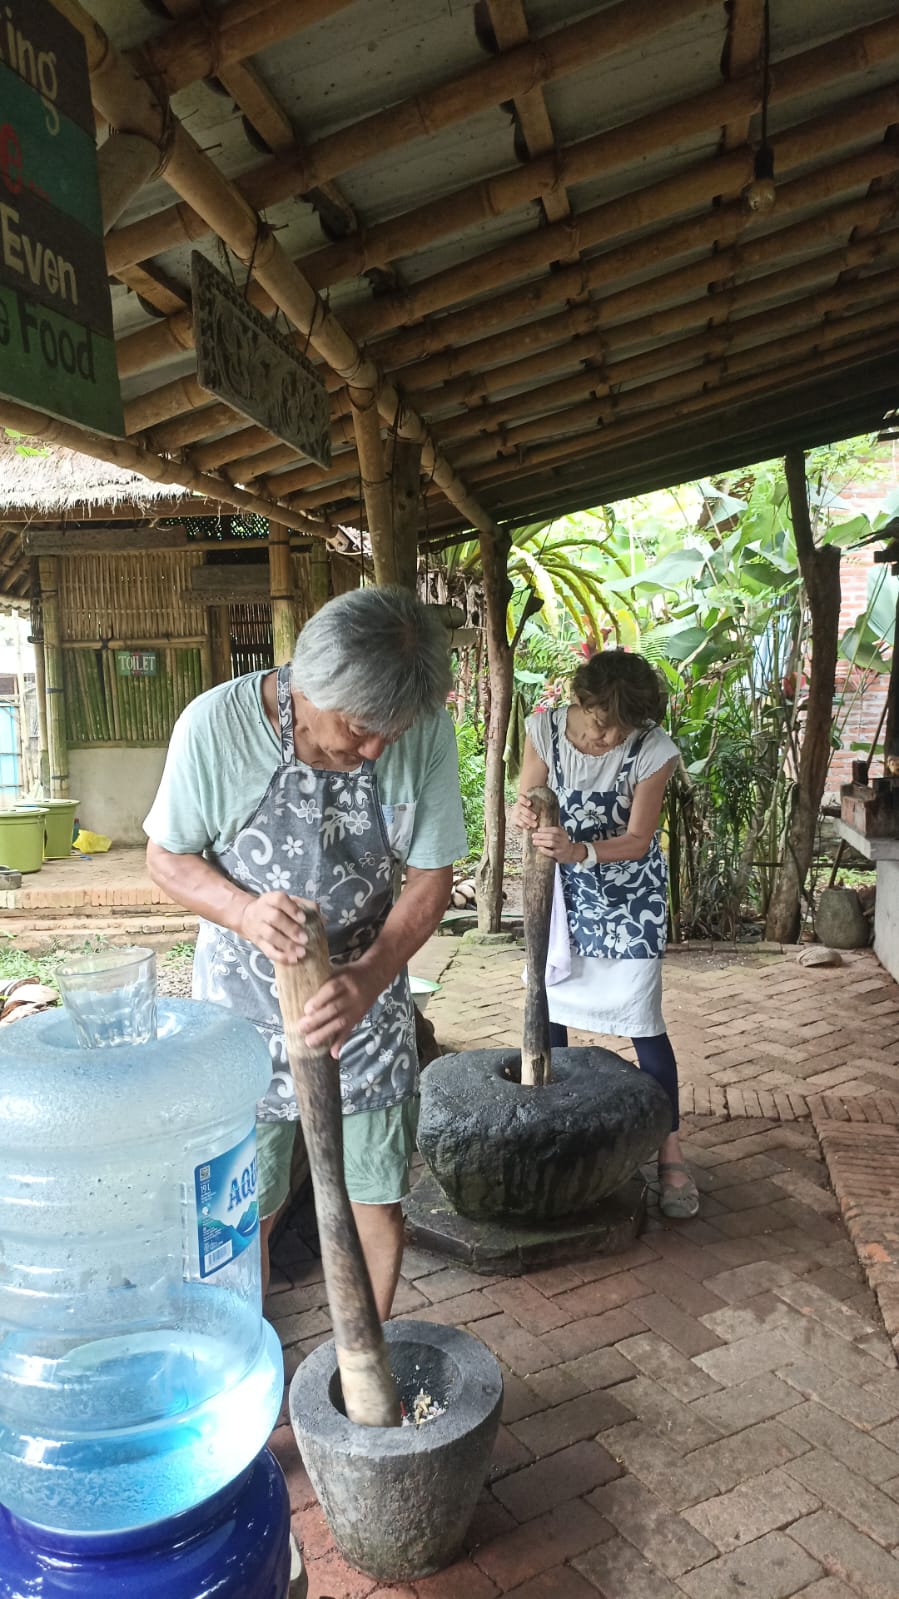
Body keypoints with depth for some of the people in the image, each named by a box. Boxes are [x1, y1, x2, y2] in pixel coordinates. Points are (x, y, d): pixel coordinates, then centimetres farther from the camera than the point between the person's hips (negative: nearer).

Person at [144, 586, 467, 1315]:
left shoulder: (427, 732, -17)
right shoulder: (218, 723, -23)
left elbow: (431, 879, -8)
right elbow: (167, 855, -8)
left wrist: (368, 980, -24)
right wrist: (245, 912, -28)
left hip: (365, 990, 2)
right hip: (245, 993, -1)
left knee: (376, 1198, 12)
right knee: (247, 1208, 11)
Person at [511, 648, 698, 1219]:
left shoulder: (654, 750, -24)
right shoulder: (544, 729, -17)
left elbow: (638, 839, -20)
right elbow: (526, 803, -10)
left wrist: (581, 851, -39)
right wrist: (524, 815, -35)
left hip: (629, 890, -3)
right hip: (564, 886, 3)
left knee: (644, 1023, -3)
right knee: (550, 1009, 11)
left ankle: (670, 1152, 10)